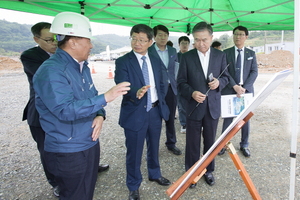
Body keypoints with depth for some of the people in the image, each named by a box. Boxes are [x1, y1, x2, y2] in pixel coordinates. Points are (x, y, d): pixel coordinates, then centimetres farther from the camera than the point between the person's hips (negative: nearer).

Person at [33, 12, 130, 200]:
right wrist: (106, 97, -30)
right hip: (68, 152, -8)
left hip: (91, 144, 8)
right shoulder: (51, 71, -22)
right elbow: (66, 110, -30)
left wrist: (100, 115, -8)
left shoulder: (82, 66, 7)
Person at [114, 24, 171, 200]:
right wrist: (136, 93, -42)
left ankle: (155, 174, 48)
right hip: (135, 113, -4)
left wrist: (161, 103, 5)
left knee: (154, 147, 22)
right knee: (134, 152, 8)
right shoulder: (123, 62, -10)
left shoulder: (156, 61, 6)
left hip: (155, 111, 5)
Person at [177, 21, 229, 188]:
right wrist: (191, 93, -22)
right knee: (192, 142, 9)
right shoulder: (187, 57, -4)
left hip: (213, 106, 2)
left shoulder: (220, 55, 2)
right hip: (194, 106, -2)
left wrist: (219, 82, -14)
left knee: (210, 141, 15)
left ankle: (208, 171, 35)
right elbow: (181, 82, -4)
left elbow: (225, 76, 9)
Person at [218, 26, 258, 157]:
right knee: (228, 118, 3)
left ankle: (244, 145, 24)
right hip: (229, 90, -2)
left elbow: (254, 72, 1)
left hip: (246, 90, 2)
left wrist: (244, 87, -13)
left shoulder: (251, 53, 9)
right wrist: (235, 86, -17)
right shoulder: (226, 53, 4)